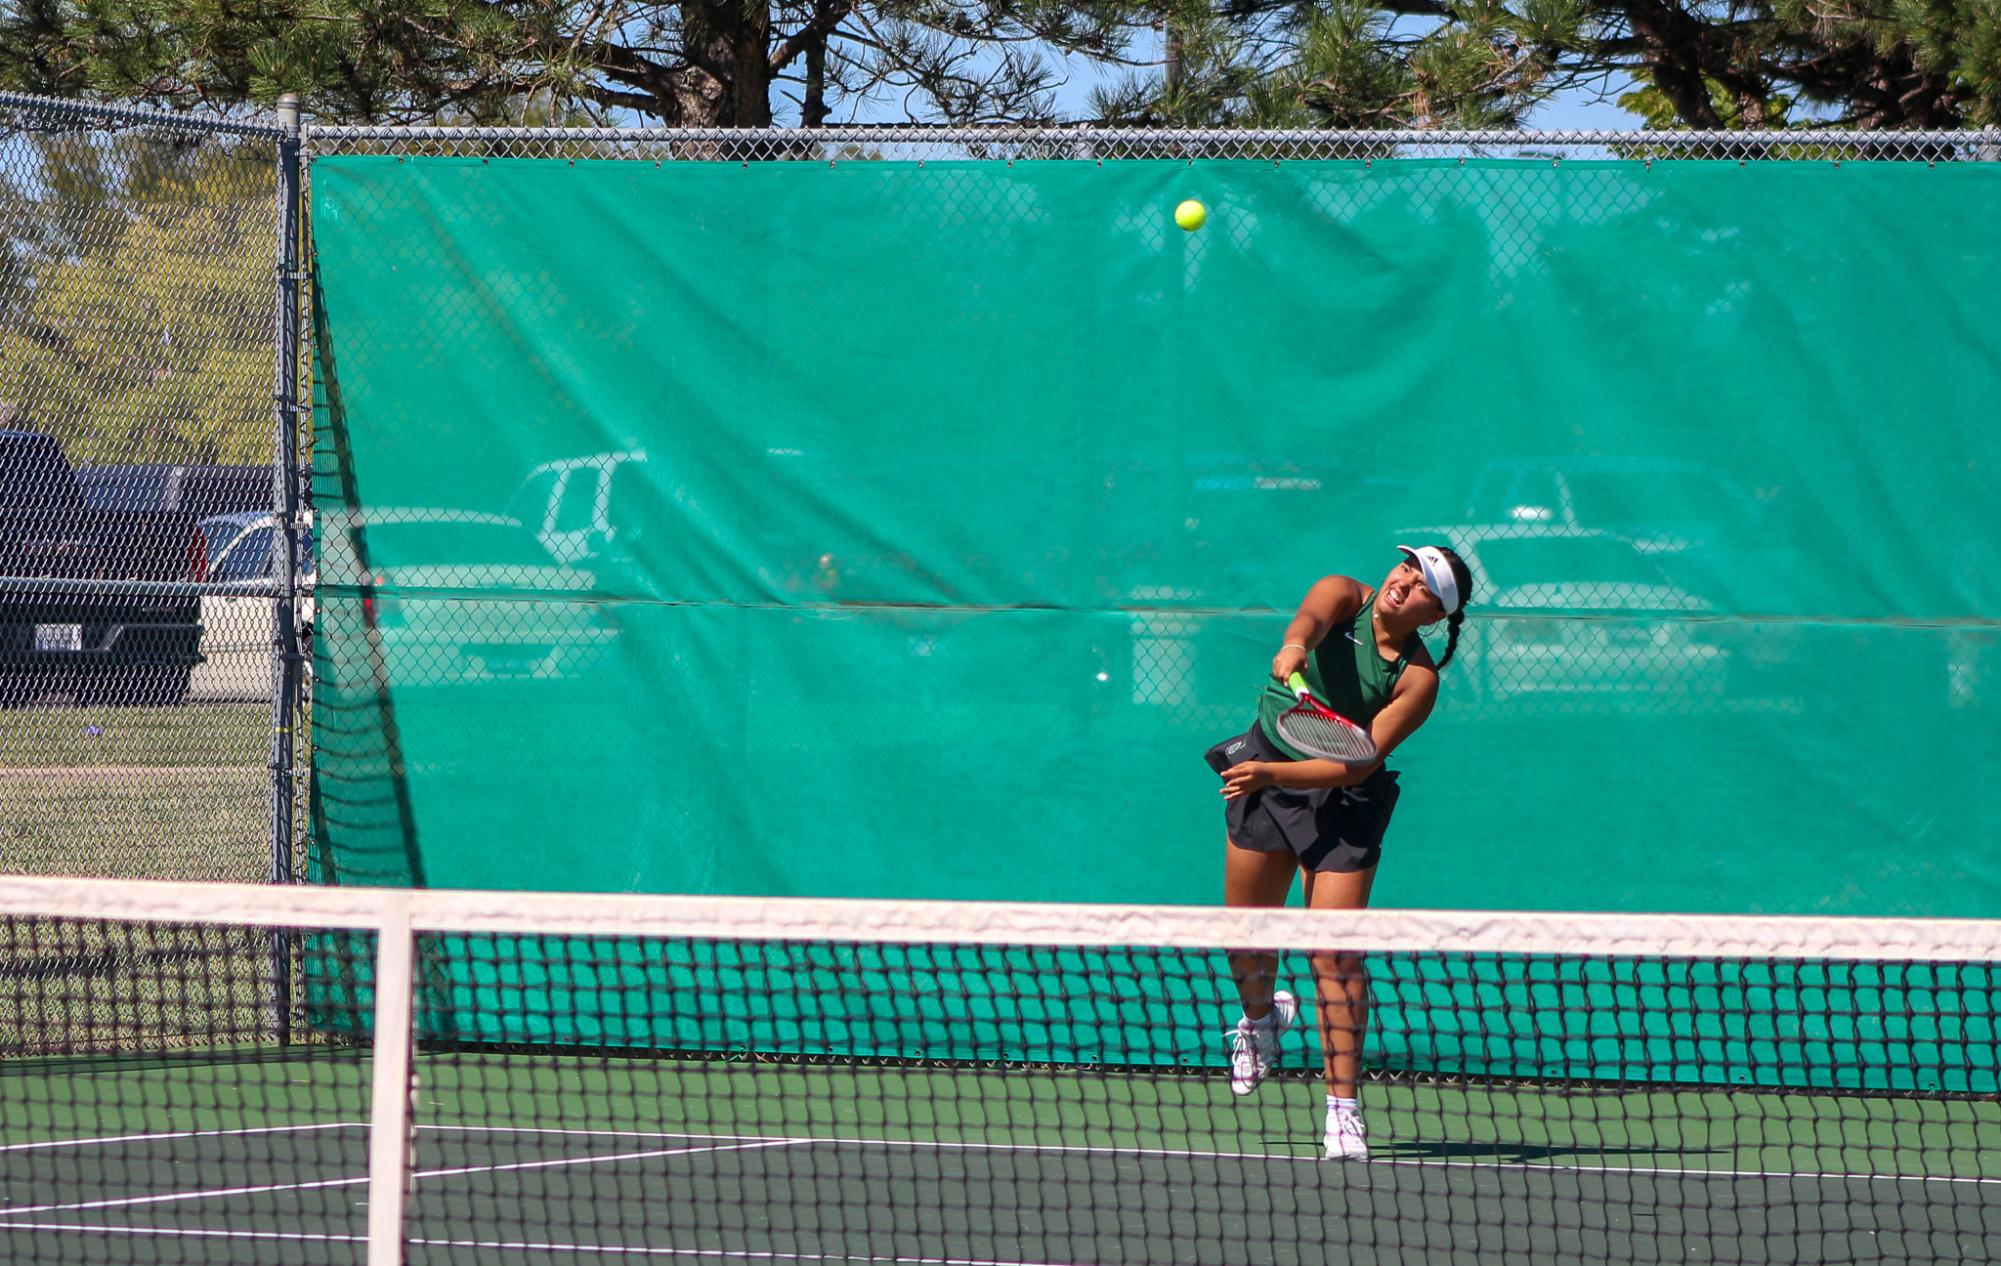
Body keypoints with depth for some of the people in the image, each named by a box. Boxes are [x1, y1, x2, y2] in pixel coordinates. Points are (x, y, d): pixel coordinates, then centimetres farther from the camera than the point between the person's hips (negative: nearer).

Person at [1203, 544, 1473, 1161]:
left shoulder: (1418, 679, -16)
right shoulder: (1343, 596, -10)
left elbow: (1360, 762, -23)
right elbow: (1311, 618, -34)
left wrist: (1275, 774, -33)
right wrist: (1293, 647, -57)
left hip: (1339, 803, -3)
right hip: (1263, 773, 3)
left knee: (1336, 952, -11)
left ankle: (1342, 1108, -6)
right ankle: (1261, 1016, 46)